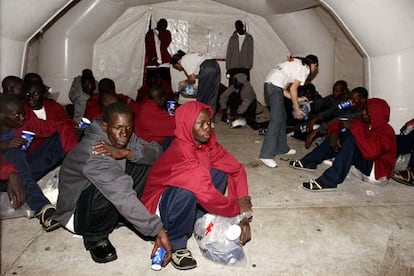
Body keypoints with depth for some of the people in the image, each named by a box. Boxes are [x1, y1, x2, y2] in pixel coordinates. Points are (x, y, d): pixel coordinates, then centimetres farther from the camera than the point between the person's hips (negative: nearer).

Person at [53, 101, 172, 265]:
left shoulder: (120, 139, -9)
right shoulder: (95, 153, -35)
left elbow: (156, 152, -16)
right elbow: (123, 196, -43)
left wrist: (127, 152, -35)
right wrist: (159, 231, -45)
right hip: (75, 213, -7)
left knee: (142, 159, -8)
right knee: (115, 192, -40)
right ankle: (94, 238, -10)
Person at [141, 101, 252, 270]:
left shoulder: (208, 142, -10)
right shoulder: (182, 153, -33)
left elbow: (236, 169, -7)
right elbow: (207, 196, -38)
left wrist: (243, 215, -14)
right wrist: (238, 209, -21)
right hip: (160, 204, -6)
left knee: (220, 172, -10)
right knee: (187, 192, -37)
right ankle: (176, 244, -10)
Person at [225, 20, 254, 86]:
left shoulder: (249, 38, 9)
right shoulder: (232, 38, 9)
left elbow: (250, 53, 9)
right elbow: (228, 54, 8)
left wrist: (250, 65, -1)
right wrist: (228, 68, 2)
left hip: (245, 68, 0)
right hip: (233, 67, 0)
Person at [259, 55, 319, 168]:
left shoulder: (296, 62, 27)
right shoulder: (305, 68, 2)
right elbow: (293, 89, -7)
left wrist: (296, 99, 25)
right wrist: (297, 109, 0)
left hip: (268, 84, 10)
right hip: (275, 87, -10)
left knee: (282, 118, 15)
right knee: (276, 120, -12)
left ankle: (281, 148, 24)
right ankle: (266, 155, -14)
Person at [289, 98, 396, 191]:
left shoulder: (386, 131, -18)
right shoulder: (364, 123, 4)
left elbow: (371, 152, -37)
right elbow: (336, 124, 5)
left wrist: (354, 128, -29)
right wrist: (334, 134, -17)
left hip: (376, 173, -8)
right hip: (362, 166, 8)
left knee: (352, 138, -30)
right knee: (340, 133, 2)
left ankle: (328, 181, -34)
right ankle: (309, 162, -3)